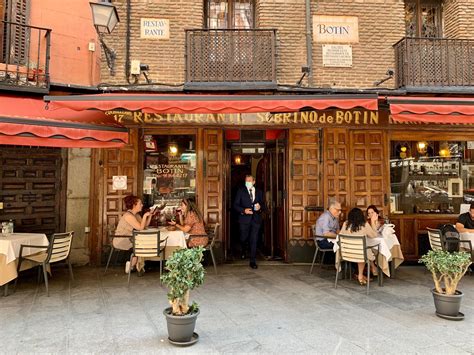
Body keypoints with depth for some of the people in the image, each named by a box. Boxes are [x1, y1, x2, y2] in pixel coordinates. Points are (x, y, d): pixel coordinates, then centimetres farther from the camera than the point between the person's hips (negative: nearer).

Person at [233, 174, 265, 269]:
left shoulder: (259, 192, 10)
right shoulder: (240, 191, 2)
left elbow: (263, 204, 14)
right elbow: (235, 205, -2)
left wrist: (260, 207, -9)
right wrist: (243, 210, -17)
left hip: (256, 219, 1)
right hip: (244, 219, -1)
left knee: (254, 240, -1)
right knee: (244, 238, 10)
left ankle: (253, 261, 6)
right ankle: (243, 250, 45)